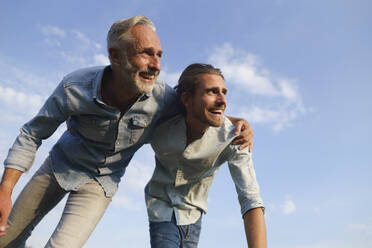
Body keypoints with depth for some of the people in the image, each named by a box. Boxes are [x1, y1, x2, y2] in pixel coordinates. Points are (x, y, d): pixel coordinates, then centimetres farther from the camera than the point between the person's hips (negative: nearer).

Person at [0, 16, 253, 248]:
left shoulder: (163, 98, -27)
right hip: (60, 164, 1)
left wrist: (235, 120, -23)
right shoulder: (74, 87, -27)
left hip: (101, 181, -1)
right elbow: (32, 135, -14)